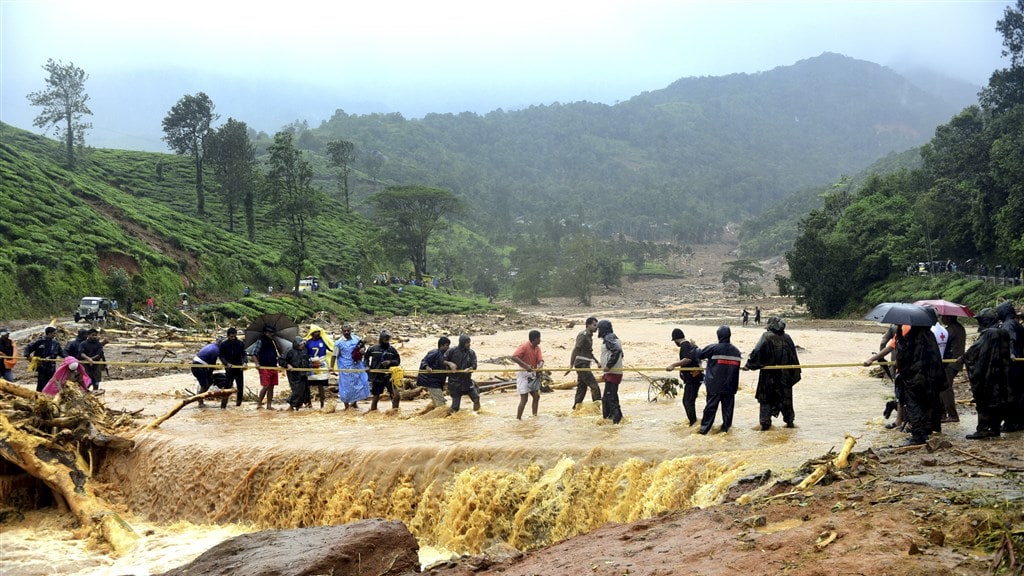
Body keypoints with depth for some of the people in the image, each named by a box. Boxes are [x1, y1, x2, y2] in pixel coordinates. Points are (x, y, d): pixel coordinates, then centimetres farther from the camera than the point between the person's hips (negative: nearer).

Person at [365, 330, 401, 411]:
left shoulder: (392, 349, -2)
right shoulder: (373, 348, -1)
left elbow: (398, 361, 4)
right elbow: (366, 357, 17)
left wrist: (390, 362, -13)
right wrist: (367, 366, 4)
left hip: (389, 376, 0)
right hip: (377, 376, 0)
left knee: (396, 396, -7)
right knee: (376, 396, 10)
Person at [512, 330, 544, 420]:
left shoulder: (537, 348, 6)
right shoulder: (524, 346, -17)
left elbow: (540, 360, -4)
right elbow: (514, 357, -28)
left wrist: (540, 366, -28)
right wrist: (526, 365, -34)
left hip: (533, 374, 8)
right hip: (524, 374, -8)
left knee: (536, 396, 9)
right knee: (524, 399, -8)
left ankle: (535, 416, 20)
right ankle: (518, 418, -3)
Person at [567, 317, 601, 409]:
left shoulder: (589, 336, 17)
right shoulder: (583, 335, -13)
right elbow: (575, 350, -19)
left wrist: (597, 362, 24)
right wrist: (571, 366, -24)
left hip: (585, 366, 10)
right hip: (582, 365, -10)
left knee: (582, 387, 11)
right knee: (594, 386, -10)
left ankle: (576, 408, 14)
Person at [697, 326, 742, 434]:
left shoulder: (713, 348, -12)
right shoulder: (736, 351, 4)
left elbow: (699, 355, -2)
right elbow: (737, 366, 14)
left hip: (715, 385, -3)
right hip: (730, 386, 3)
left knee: (711, 406, 2)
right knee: (728, 406, 12)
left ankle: (704, 428, 4)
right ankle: (726, 427, 16)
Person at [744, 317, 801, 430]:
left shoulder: (767, 336, -10)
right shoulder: (787, 338, 2)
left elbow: (757, 351, -19)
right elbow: (793, 357, 7)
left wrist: (749, 365, -13)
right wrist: (795, 373, 15)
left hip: (769, 373, -3)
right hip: (784, 374, 3)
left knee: (766, 397, 5)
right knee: (785, 397, 15)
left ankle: (765, 422, 0)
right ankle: (789, 420, 20)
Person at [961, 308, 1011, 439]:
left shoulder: (988, 334, -16)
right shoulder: (1003, 334, 9)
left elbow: (975, 349, -14)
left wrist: (963, 357, -1)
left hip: (987, 375, -8)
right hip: (1001, 375, 8)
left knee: (983, 402, -3)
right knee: (998, 401, 10)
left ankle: (982, 429, -5)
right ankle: (994, 428, 14)